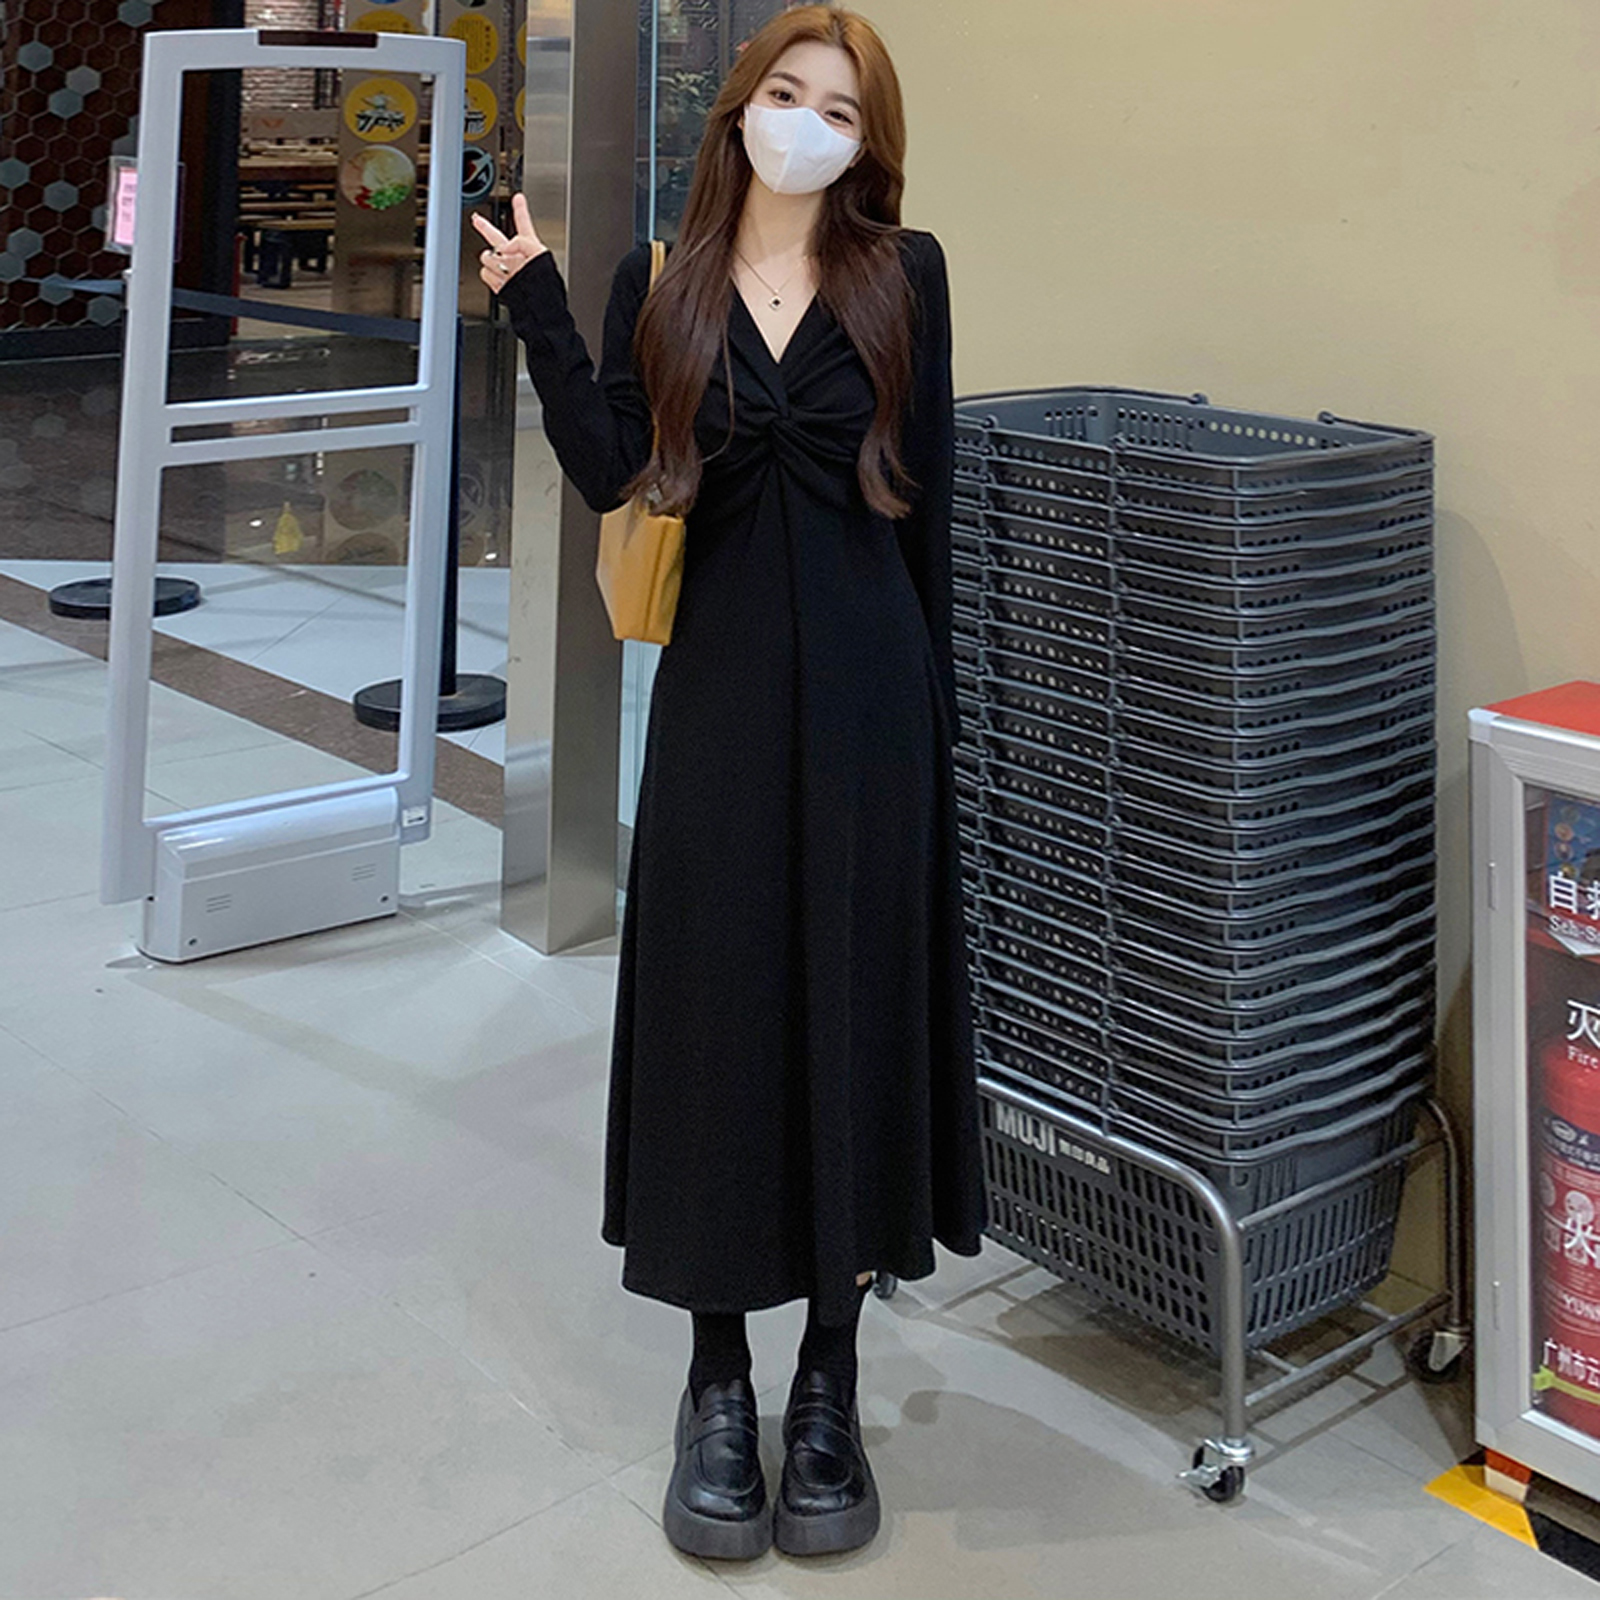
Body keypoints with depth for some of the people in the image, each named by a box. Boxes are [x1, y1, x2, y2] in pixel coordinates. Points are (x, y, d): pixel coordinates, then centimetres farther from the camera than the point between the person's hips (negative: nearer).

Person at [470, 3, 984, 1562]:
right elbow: (612, 478, -6)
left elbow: (925, 493, 4)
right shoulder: (658, 285, 6)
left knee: (856, 1002, 4)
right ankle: (718, 1385, 20)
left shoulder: (903, 275, 4)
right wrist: (537, 310, -10)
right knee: (718, 1006, 4)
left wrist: (926, 695, 2)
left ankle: (829, 1386, 19)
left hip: (866, 688, 0)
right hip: (720, 687, 1)